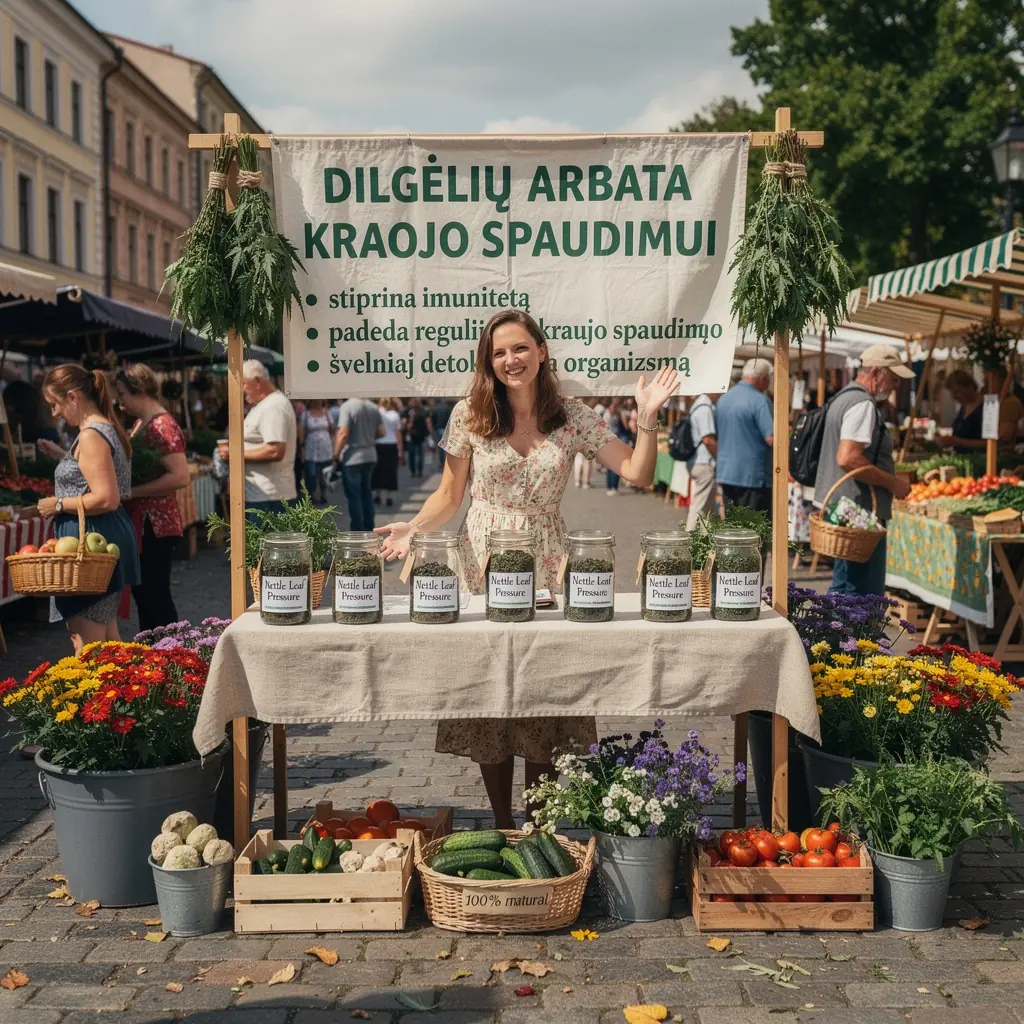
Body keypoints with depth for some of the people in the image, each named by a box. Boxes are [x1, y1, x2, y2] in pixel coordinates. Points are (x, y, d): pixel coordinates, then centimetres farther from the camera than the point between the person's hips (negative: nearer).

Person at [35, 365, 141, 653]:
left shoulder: (91, 436, -16)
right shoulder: (108, 428, 14)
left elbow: (106, 499, -24)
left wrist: (58, 504, -13)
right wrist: (62, 456, 19)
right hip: (110, 536, 11)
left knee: (86, 642, -6)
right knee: (106, 635, 18)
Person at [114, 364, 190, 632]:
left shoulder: (162, 426, -15)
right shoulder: (140, 423, 14)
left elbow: (180, 477, -24)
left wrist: (131, 491, -21)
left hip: (156, 525, -10)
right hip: (140, 522, 10)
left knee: (155, 595, -4)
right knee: (142, 592, 15)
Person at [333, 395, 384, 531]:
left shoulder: (347, 406, -15)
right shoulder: (373, 407, 4)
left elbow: (343, 433, -21)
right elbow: (381, 432, 7)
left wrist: (336, 455, -11)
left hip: (352, 458, -6)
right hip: (370, 456, 6)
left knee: (354, 495, 1)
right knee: (366, 493, 18)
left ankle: (358, 534, 3)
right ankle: (369, 529, 22)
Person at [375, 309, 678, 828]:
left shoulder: (573, 416, 3)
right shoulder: (469, 414, 1)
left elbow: (637, 473, 0)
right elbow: (448, 496, 2)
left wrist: (647, 417, -12)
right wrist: (413, 527, -15)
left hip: (547, 567, 1)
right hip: (483, 566, 0)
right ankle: (503, 828, 19)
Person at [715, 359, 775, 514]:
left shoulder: (723, 398, 10)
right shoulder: (760, 401, -14)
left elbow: (716, 435, 19)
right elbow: (771, 438, -19)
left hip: (726, 473, 7)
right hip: (753, 476, -7)